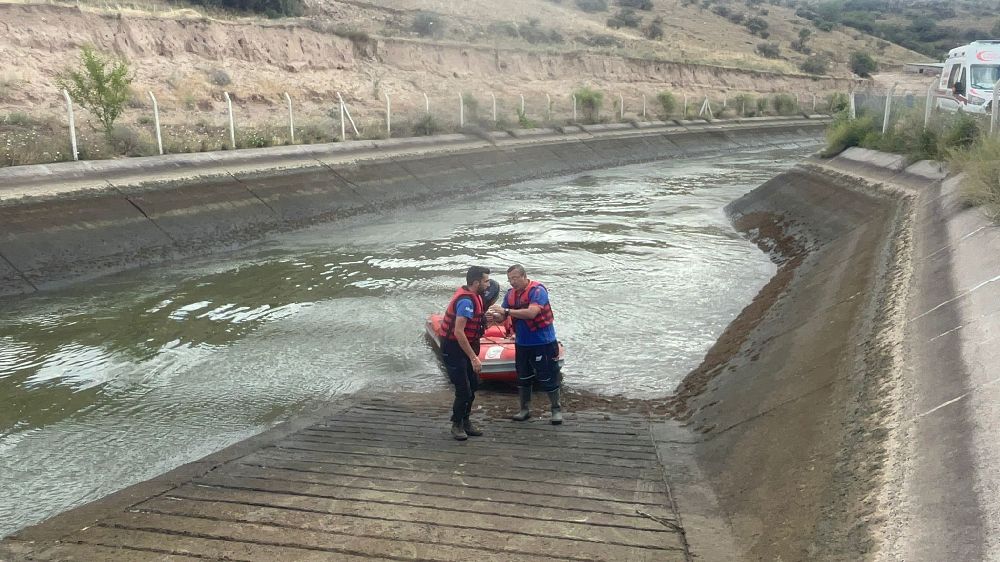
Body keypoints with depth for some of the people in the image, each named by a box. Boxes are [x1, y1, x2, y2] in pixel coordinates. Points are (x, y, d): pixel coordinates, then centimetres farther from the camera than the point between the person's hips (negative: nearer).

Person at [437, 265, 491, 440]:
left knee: (473, 385, 14)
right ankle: (457, 425, 12)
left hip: (464, 347, 10)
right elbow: (459, 332, -28)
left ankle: (465, 421, 28)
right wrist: (474, 358, -27)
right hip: (453, 349, -10)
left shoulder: (472, 296, 6)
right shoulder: (466, 301, -24)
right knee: (464, 390, -6)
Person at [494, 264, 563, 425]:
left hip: (543, 343, -6)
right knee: (523, 378, 15)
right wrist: (497, 316, -21)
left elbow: (531, 313, -30)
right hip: (522, 344, 7)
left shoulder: (537, 290, -17)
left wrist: (507, 311, -29)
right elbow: (503, 317, 3)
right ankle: (525, 409, 28)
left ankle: (557, 409, 17)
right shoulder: (510, 294, 4)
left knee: (548, 378, 1)